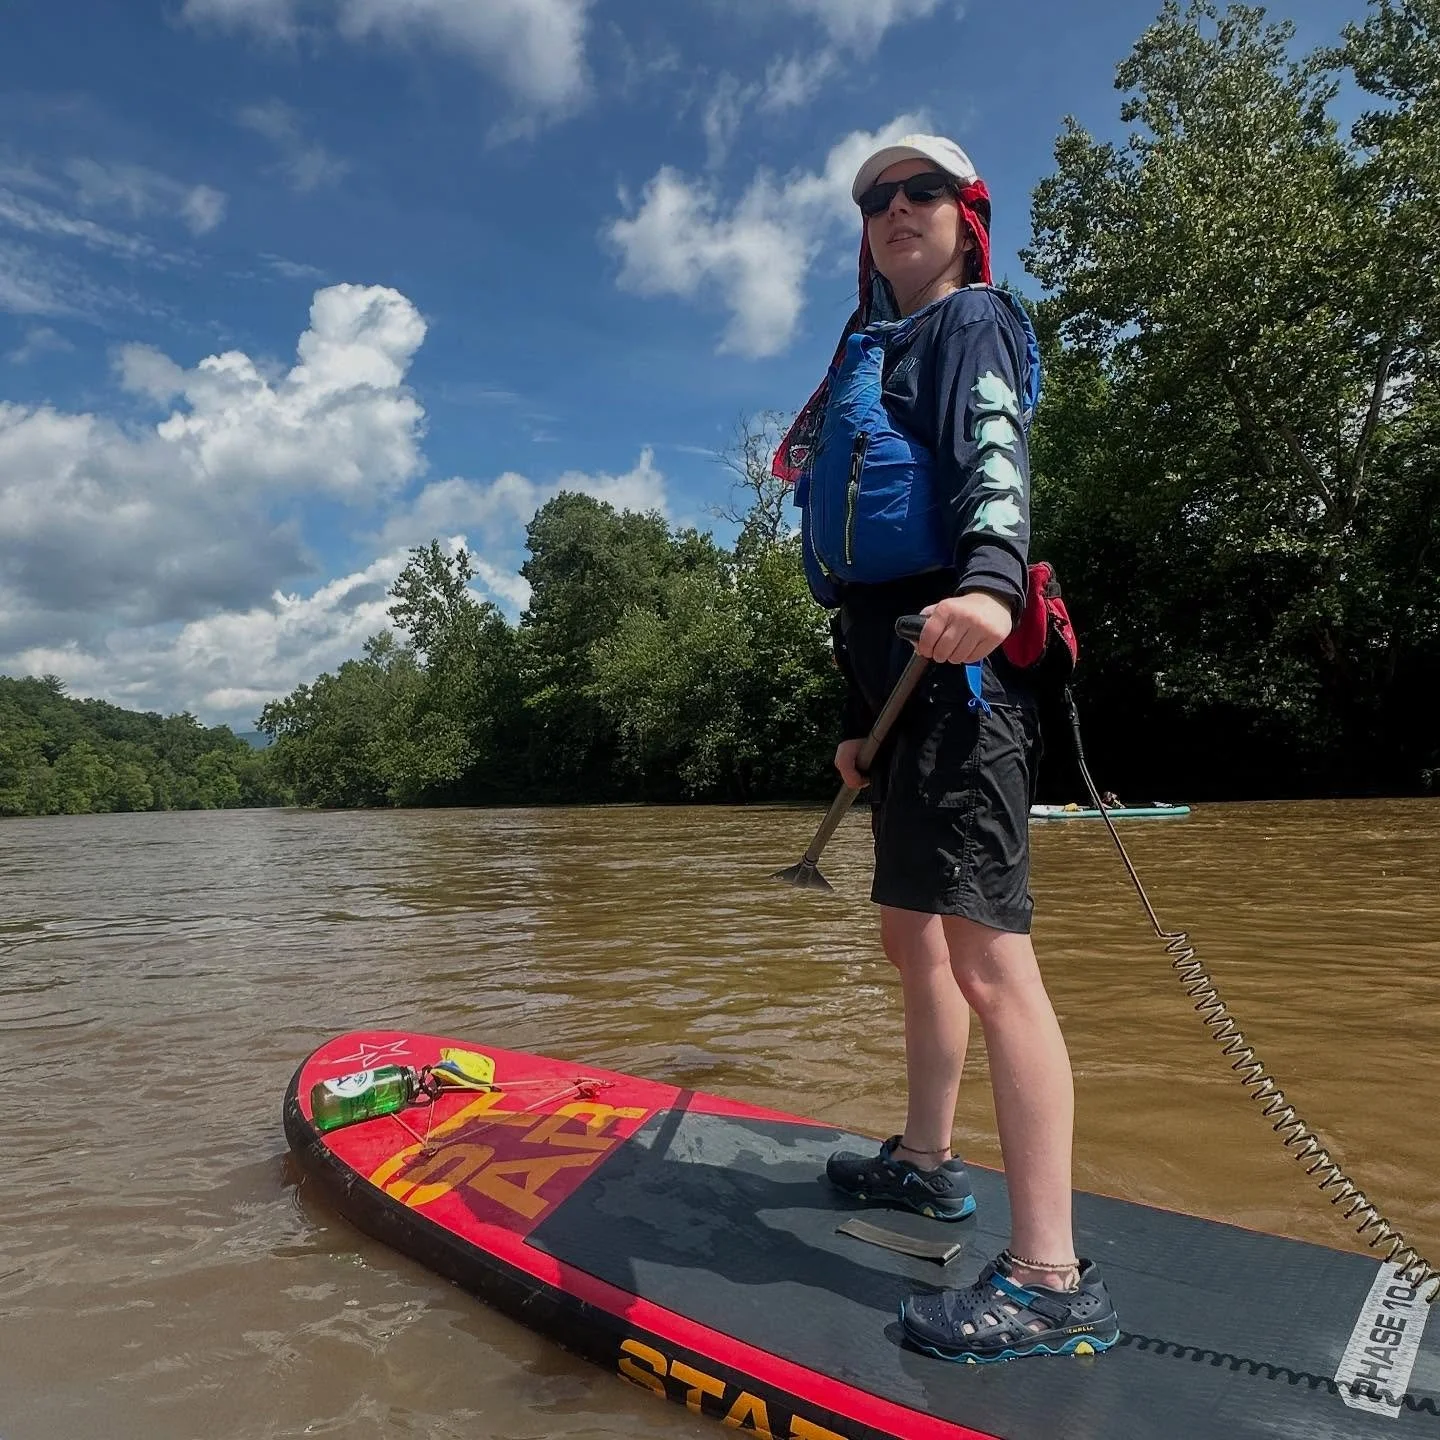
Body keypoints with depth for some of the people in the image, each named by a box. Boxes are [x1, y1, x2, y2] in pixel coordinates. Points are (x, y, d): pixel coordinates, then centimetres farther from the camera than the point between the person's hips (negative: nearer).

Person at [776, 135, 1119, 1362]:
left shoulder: (971, 324, 6)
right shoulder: (874, 357, 30)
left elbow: (997, 460, -16)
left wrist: (990, 581, -38)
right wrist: (864, 719, 24)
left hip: (956, 650, -10)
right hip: (900, 664, 10)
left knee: (986, 948, -16)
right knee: (913, 931, 16)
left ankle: (1052, 1281, -9)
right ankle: (927, 1163, 33)